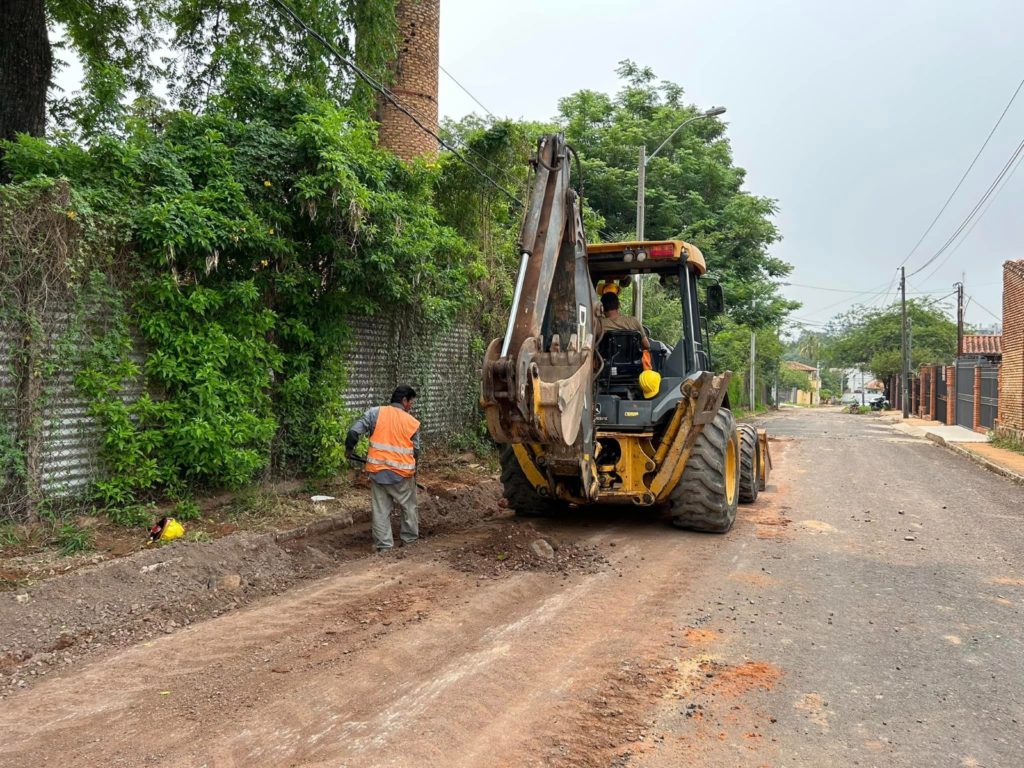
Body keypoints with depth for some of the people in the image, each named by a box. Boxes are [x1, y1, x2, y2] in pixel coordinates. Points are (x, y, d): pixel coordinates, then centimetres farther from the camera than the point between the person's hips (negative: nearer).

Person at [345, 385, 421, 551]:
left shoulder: (376, 412, -1)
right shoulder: (412, 422, -1)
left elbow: (354, 432, -6)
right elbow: (416, 451, 5)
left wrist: (349, 449, 11)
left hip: (377, 470, 1)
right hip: (402, 472, -1)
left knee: (380, 509, 11)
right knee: (408, 506, 19)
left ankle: (383, 544, 13)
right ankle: (409, 538, 30)